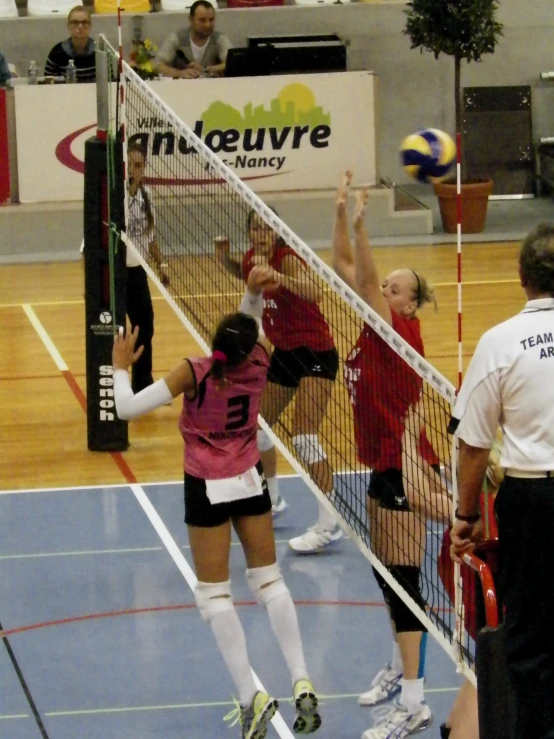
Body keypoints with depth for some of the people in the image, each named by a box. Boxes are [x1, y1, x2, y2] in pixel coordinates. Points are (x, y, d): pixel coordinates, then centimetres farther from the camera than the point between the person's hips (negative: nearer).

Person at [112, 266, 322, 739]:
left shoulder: (196, 373, -23)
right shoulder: (259, 364, -11)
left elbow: (128, 408, -22)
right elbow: (254, 322, 13)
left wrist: (120, 368, -6)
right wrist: (255, 292, -5)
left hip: (208, 489, -4)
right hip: (251, 482, 4)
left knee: (214, 594, 4)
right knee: (269, 581, 14)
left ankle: (251, 696, -6)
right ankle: (302, 683, 5)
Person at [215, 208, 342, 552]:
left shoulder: (287, 259, -23)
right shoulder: (252, 259, -1)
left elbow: (314, 292, -44)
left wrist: (273, 275, -55)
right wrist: (226, 257, 6)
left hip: (316, 354, -9)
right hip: (284, 354, 9)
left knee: (304, 438, -18)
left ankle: (329, 525, -15)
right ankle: (271, 500, 40)